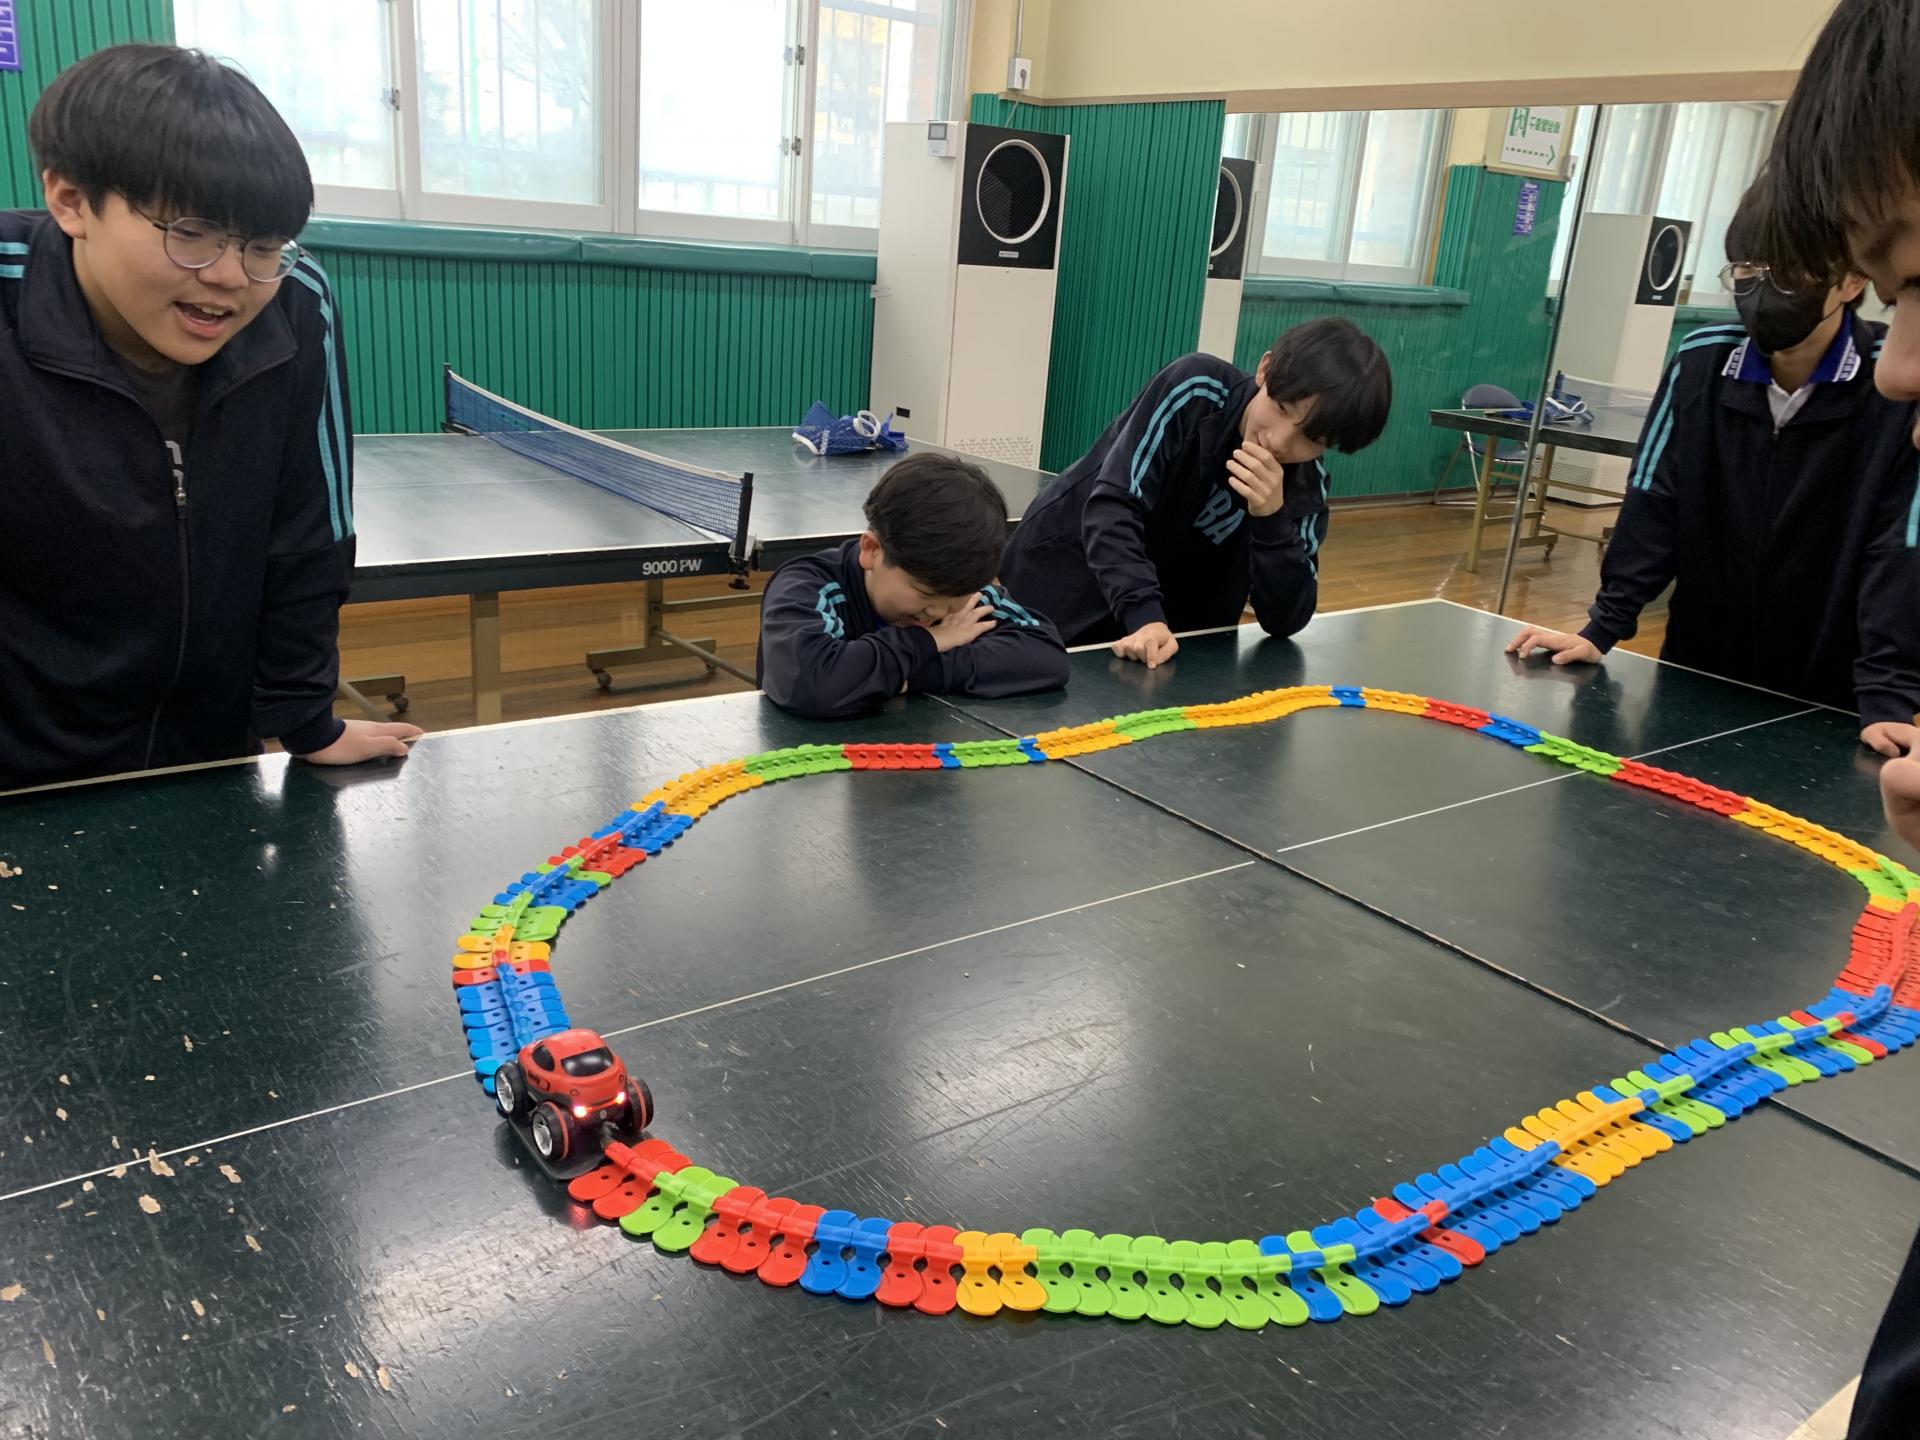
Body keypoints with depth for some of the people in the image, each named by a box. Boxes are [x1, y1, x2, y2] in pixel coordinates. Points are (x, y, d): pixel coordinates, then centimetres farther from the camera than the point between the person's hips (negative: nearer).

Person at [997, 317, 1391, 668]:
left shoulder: (1306, 485, -9)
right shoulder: (1197, 389, -21)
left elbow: (1285, 620, -15)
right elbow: (1113, 505, -27)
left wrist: (1271, 518, -30)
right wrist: (1143, 616, -39)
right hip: (1058, 593, -3)